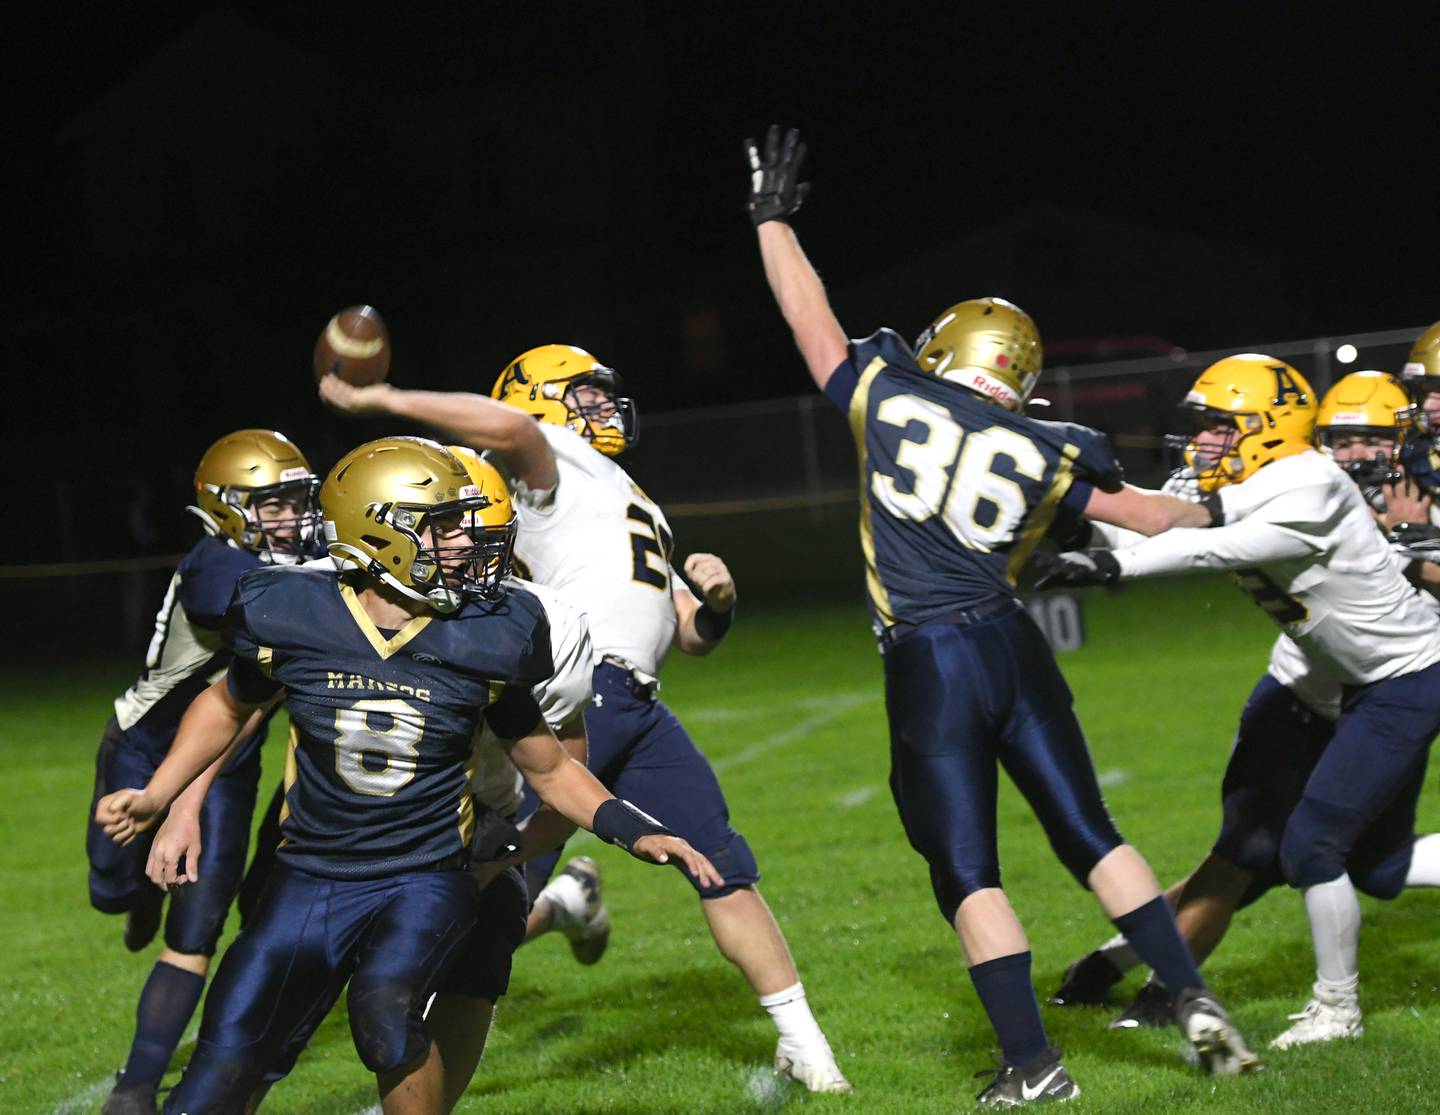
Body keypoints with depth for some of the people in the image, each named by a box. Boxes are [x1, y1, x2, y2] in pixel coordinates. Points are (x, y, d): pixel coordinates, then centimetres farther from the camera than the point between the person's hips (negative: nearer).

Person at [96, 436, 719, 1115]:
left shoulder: (485, 639, -9)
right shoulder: (293, 619, -9)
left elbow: (549, 770, 7)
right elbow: (229, 705, 14)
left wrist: (634, 832, -4)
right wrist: (156, 798, 7)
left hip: (423, 881, -1)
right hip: (311, 880, 1)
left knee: (385, 1010, -31)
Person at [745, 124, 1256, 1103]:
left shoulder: (886, 398, 2)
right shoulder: (1043, 454, 7)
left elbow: (810, 315, 15)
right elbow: (1150, 515, 17)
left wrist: (774, 217, 29)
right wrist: (1217, 516, 38)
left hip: (929, 664, -2)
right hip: (1012, 647, 2)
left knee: (967, 872, 3)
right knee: (1089, 834, 13)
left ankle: (1033, 1063, 0)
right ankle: (1194, 996, 5)